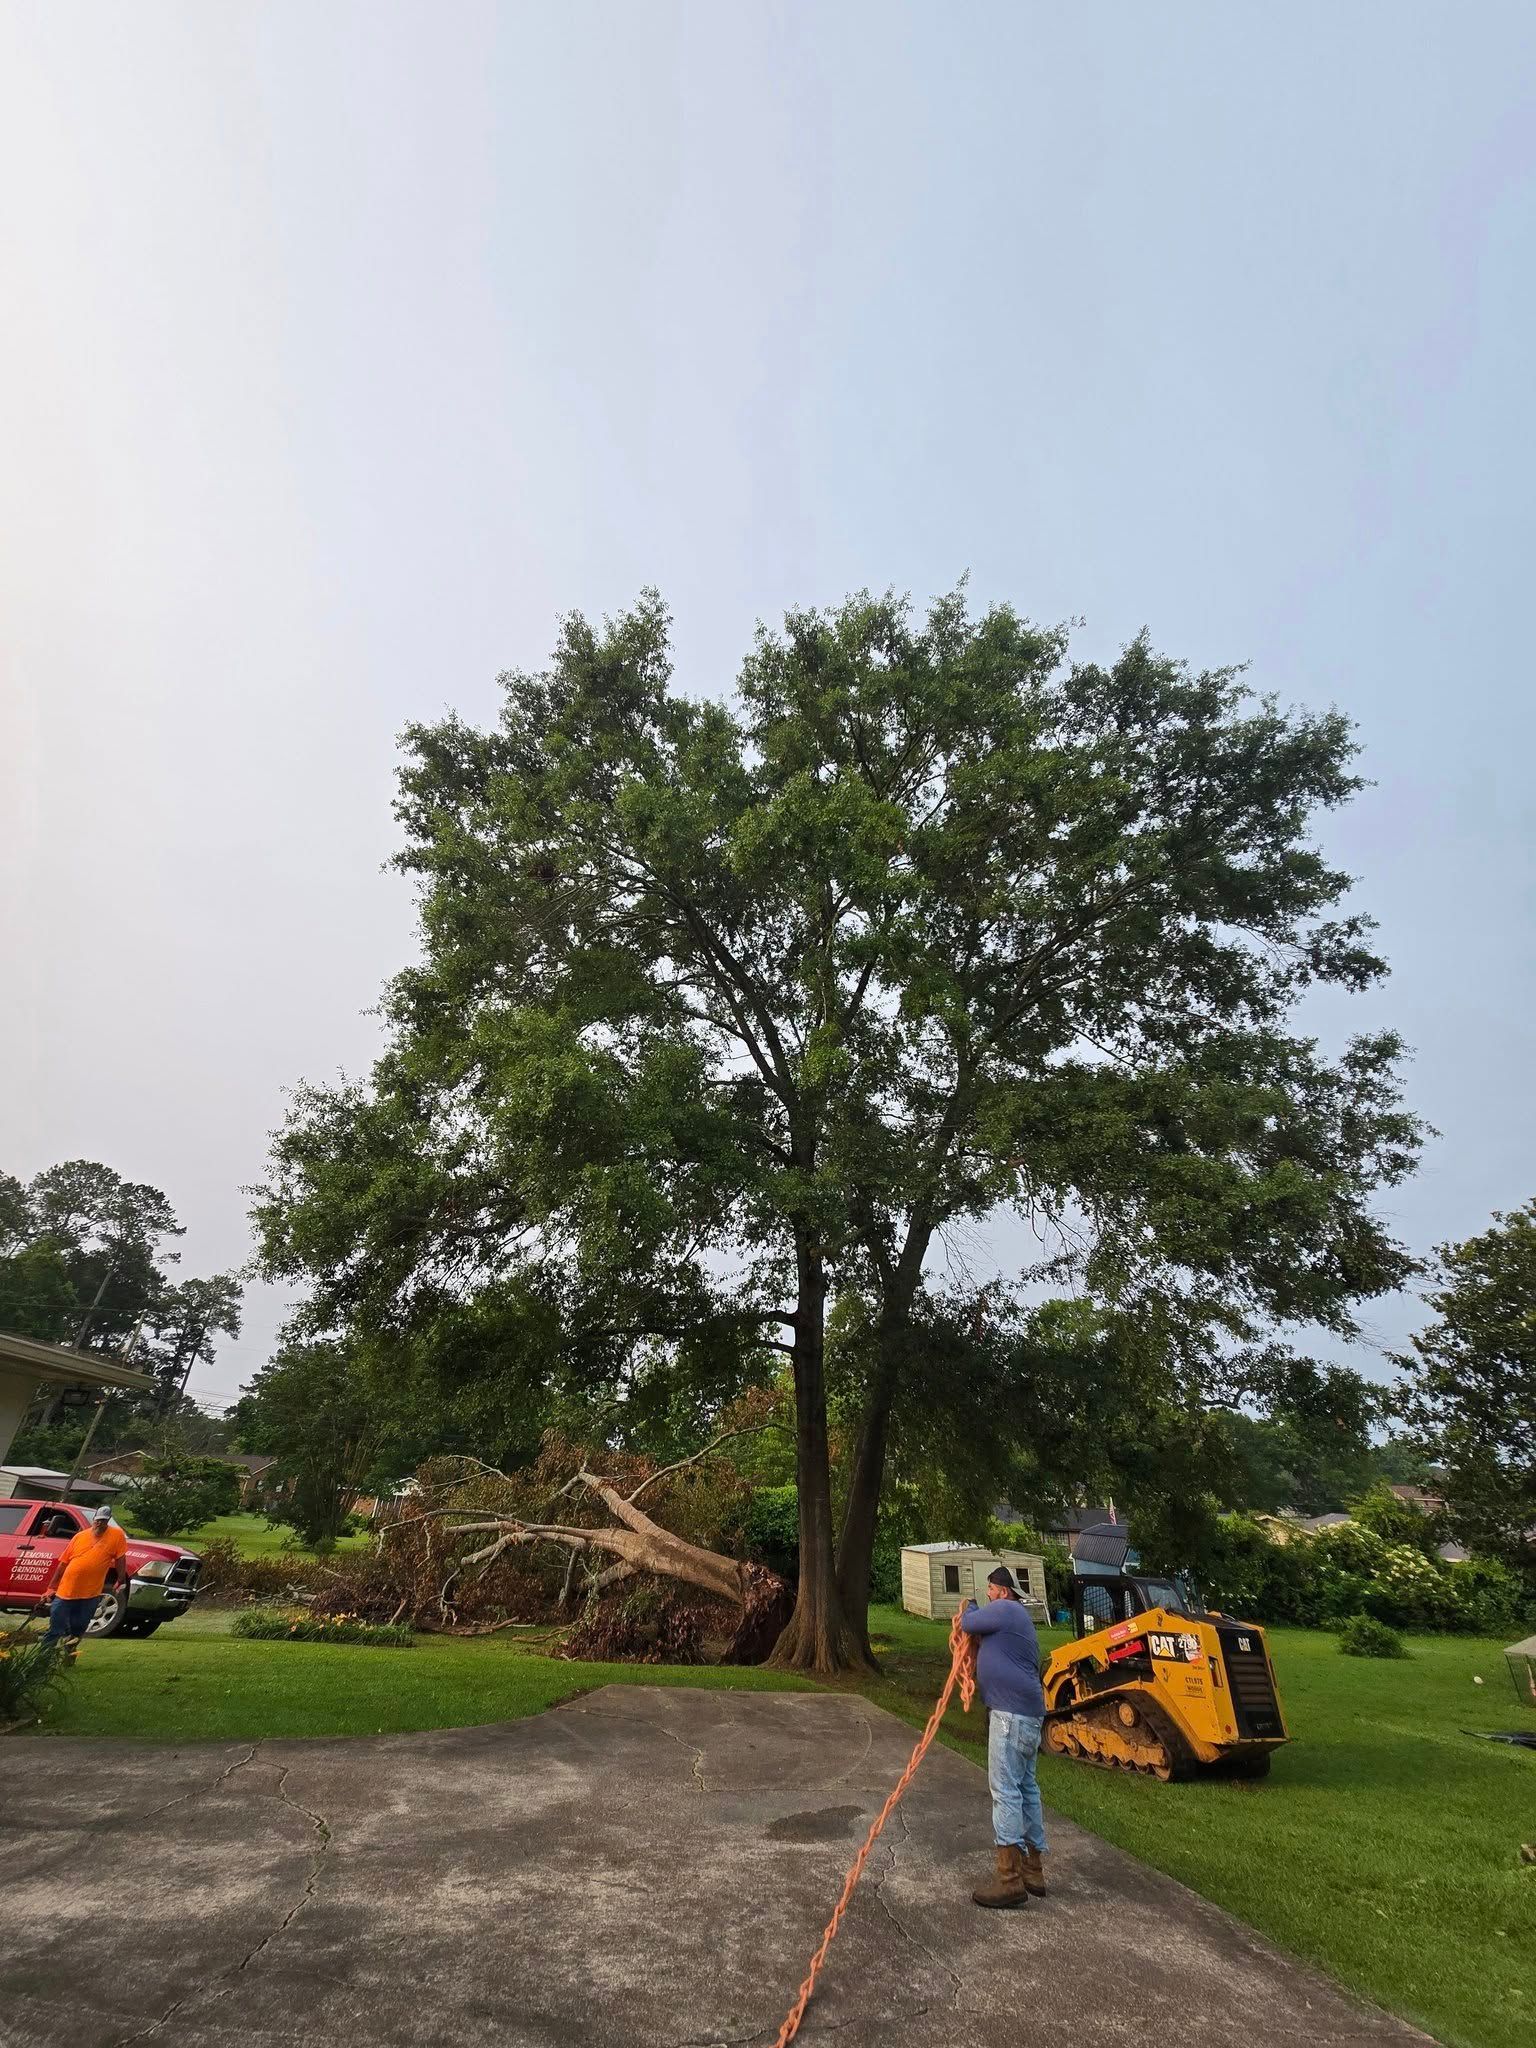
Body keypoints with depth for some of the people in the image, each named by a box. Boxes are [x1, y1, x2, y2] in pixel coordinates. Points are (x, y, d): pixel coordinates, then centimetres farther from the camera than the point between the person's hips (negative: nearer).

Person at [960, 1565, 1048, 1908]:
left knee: (1005, 1789, -8)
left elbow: (969, 1623, -6)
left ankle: (1010, 1880, -6)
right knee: (1026, 1787, 16)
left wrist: (969, 1607, 11)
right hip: (1025, 1711, 11)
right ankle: (1033, 1870, 25)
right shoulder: (1016, 1616, 19)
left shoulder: (1005, 1610, -13)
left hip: (1012, 1713, -11)